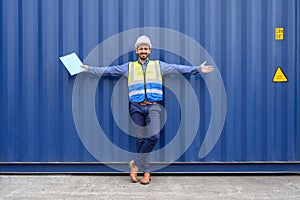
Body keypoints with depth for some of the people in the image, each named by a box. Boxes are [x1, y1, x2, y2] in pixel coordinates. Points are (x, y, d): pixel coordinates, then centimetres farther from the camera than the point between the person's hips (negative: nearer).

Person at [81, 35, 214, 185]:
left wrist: (197, 69, 3)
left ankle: (136, 164, 1)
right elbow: (108, 70, 12)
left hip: (153, 107, 0)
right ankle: (146, 171, 14)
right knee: (140, 140, 2)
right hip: (136, 108, 1)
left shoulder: (159, 65, 13)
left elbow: (179, 68, 9)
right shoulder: (129, 67, 13)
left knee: (154, 136, -17)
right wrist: (90, 69, 7)